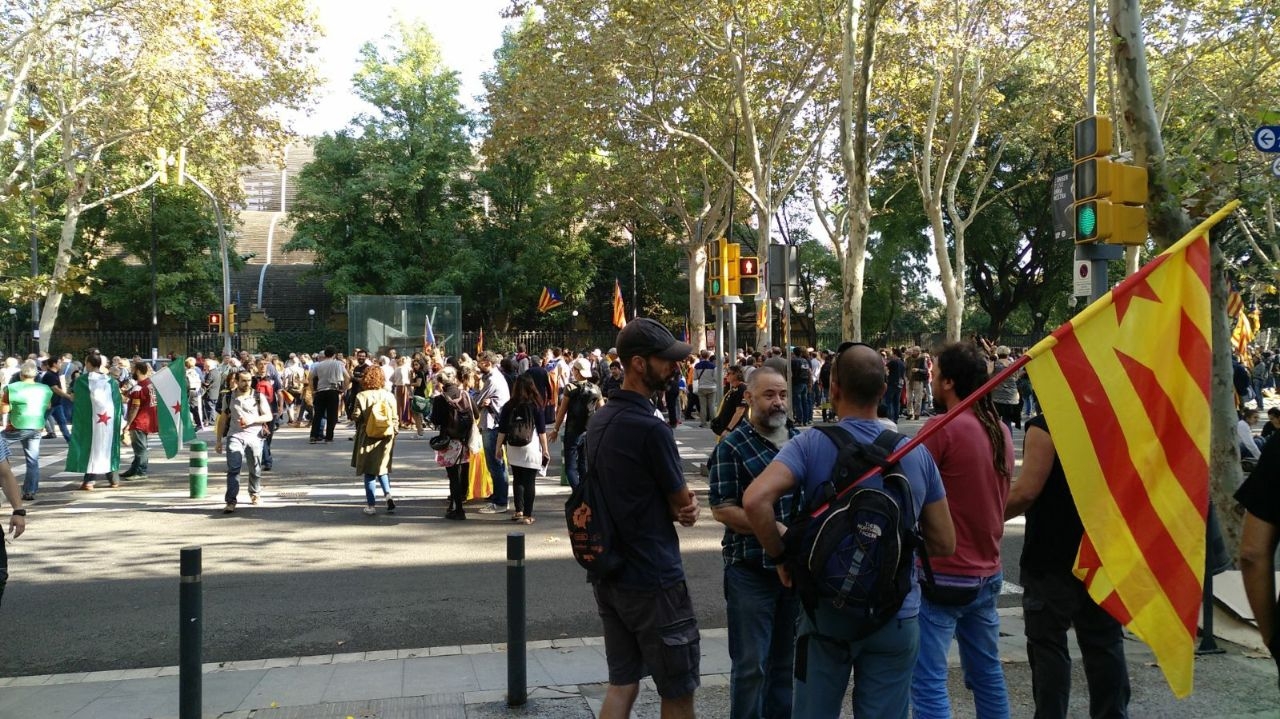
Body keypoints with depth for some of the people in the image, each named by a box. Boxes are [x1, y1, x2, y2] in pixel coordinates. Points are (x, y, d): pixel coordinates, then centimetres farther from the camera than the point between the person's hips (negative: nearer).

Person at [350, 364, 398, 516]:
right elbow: (395, 418, 1)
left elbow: (356, 416, -10)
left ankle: (370, 505, 8)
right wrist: (394, 433, 12)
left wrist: (359, 428, 12)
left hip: (367, 437, -2)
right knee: (382, 467, 19)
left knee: (369, 471, 6)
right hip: (386, 436, 3)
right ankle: (388, 494, -3)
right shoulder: (389, 395, -2)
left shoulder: (361, 396, -10)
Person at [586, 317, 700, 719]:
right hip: (652, 580, -8)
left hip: (608, 574, 8)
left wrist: (677, 507, -3)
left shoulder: (599, 421, 7)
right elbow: (682, 503, -9)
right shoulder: (651, 429, -21)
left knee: (622, 683, 15)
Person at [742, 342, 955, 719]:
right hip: (896, 617, 2)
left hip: (827, 613, -1)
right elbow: (944, 544, 2)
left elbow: (755, 500, -25)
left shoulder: (811, 445, -11)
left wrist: (781, 556, -10)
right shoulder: (917, 454, -3)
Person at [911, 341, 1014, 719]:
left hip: (943, 575, -8)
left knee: (928, 682, -2)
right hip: (987, 573, 8)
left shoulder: (941, 427, -16)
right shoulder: (1000, 430, 7)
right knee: (987, 673, 19)